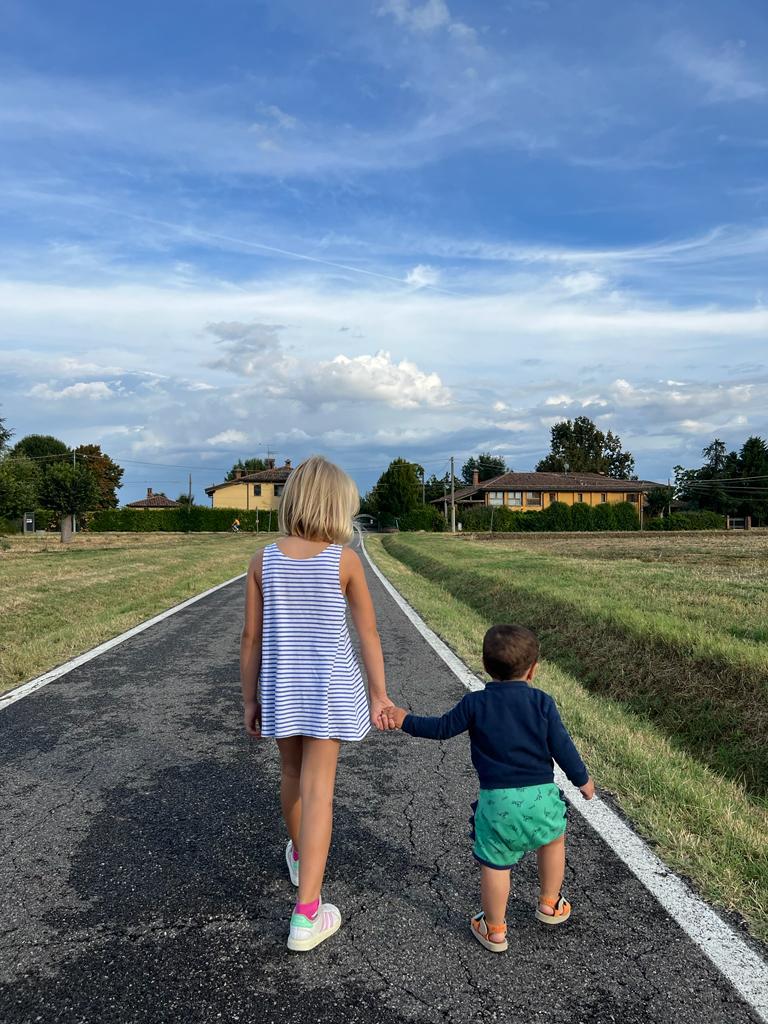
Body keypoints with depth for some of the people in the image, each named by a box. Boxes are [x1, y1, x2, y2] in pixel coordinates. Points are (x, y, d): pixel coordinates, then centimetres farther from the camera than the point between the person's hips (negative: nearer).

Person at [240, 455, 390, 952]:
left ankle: (298, 853, 50)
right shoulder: (345, 559, -12)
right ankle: (306, 915, 6)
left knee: (293, 774, 24)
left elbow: (251, 637, -2)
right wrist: (380, 694, 3)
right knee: (319, 789, 3)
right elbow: (369, 632, -7)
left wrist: (249, 699, 8)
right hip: (329, 686, -3)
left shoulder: (263, 560, -6)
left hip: (281, 686, 3)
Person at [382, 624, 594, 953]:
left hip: (496, 800, -1)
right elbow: (561, 746, -1)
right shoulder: (542, 702, -4)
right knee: (553, 841, 29)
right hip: (540, 795, 2)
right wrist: (582, 779, 14)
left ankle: (494, 930, 24)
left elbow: (441, 728, 3)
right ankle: (550, 904, 41)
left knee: (495, 864, 12)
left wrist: (405, 720, 15)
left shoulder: (475, 703, -4)